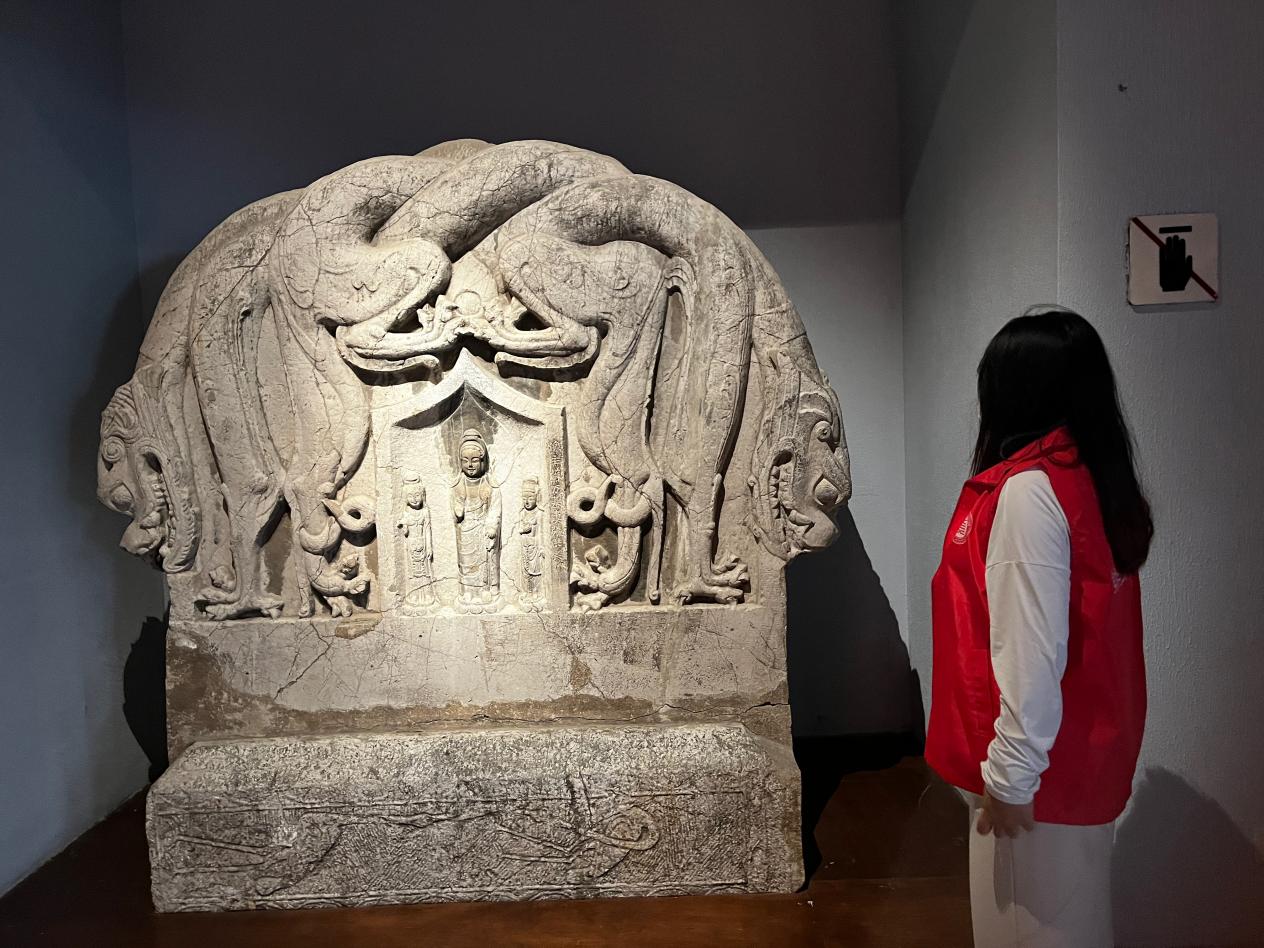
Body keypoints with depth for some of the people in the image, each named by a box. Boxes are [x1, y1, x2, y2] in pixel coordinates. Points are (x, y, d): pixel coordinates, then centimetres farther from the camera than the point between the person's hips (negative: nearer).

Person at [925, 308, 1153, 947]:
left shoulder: (1029, 489, -22)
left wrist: (1010, 773, -17)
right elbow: (1079, 631, 9)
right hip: (1090, 749, 9)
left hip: (1040, 770, -9)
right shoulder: (1094, 478, 5)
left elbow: (1031, 652, -25)